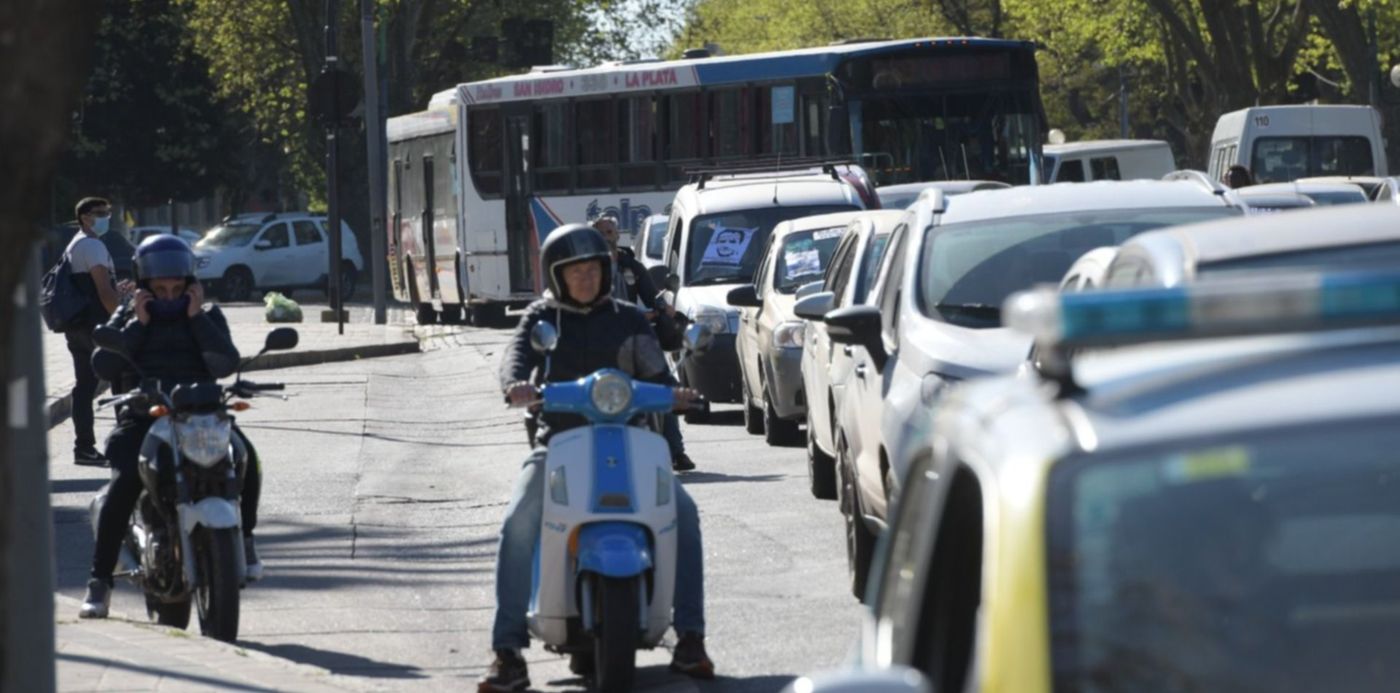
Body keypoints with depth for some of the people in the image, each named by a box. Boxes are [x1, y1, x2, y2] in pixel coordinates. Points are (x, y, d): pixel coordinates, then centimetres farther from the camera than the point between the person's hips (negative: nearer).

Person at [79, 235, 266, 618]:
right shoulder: (127, 319, 13)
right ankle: (99, 580, -23)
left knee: (244, 456, -27)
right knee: (124, 482, -27)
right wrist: (137, 325, -5)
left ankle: (243, 538, -3)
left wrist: (197, 317, -6)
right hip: (142, 417, -1)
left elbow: (226, 363, -4)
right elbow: (103, 365, -3)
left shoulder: (206, 317, 14)